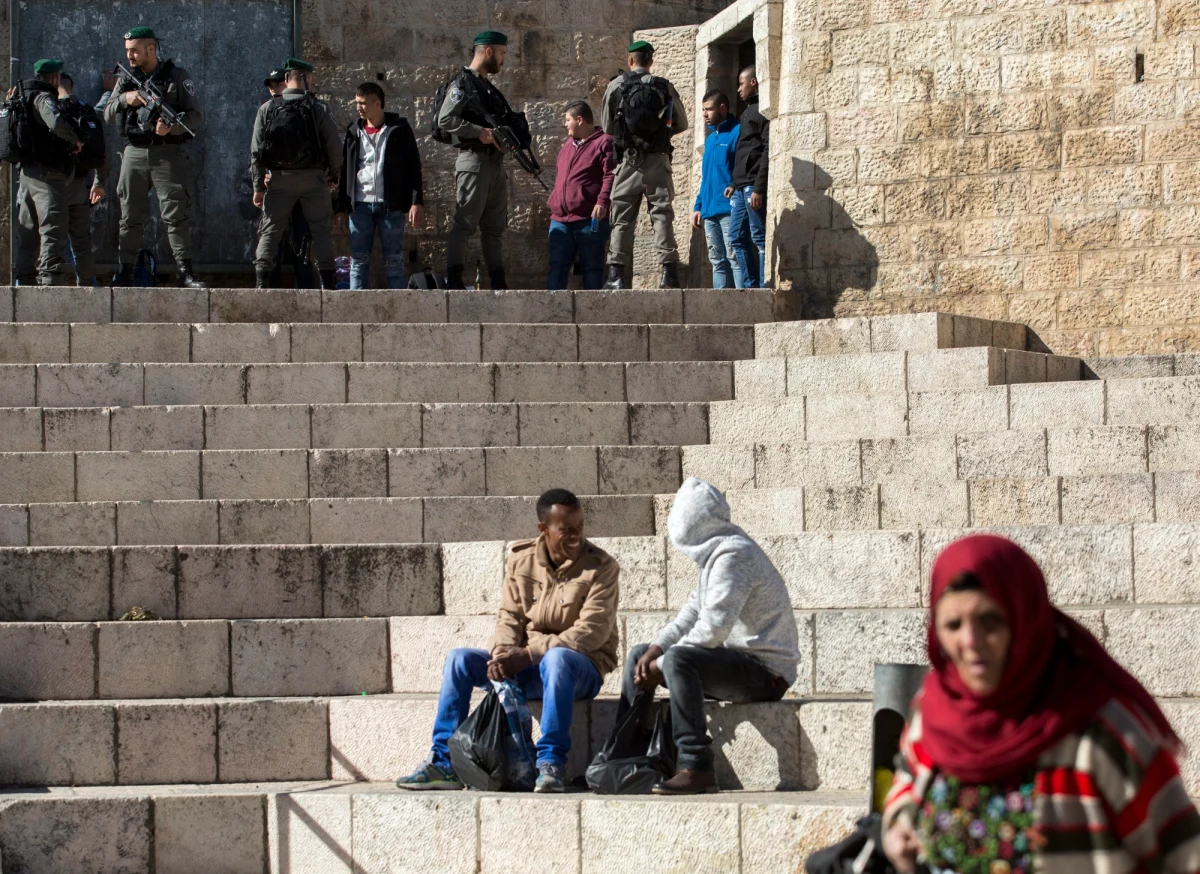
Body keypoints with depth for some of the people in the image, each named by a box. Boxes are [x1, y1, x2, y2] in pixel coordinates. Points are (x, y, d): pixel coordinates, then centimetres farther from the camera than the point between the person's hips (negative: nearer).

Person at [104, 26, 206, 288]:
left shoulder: (177, 77, 3)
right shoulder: (126, 80, 14)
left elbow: (196, 117, -1)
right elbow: (108, 116, 9)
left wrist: (172, 126, -19)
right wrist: (125, 99, -10)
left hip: (168, 155, -4)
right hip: (135, 154, 4)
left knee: (177, 214, -10)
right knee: (130, 217, 4)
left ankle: (186, 273, -11)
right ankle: (125, 273, 10)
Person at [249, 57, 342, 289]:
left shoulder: (267, 109, 0)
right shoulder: (318, 109, -5)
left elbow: (256, 151, -2)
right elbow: (335, 146, -6)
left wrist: (258, 186, 3)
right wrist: (333, 176, 10)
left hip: (280, 179, 1)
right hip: (313, 178, -1)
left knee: (270, 231, 6)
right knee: (322, 231, 7)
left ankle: (261, 283, -4)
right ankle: (327, 283, 3)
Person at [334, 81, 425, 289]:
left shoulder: (399, 129, 2)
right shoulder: (354, 132, 11)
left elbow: (413, 166, -1)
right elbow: (345, 171, 14)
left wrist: (417, 202, -10)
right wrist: (341, 208, 10)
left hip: (391, 205, -3)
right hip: (360, 206, 3)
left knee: (394, 261, 0)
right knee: (358, 261, 1)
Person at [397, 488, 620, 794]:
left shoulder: (601, 567, -11)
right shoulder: (521, 559, 5)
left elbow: (592, 632, -19)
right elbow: (509, 616, 5)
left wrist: (528, 654, -25)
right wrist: (503, 652, -19)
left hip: (582, 667, -5)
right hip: (522, 666, 5)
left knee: (556, 659, -39)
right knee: (458, 659, -12)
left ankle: (551, 764, -37)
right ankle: (444, 764, -14)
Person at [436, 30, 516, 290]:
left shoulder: (488, 86, 21)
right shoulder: (463, 83, -7)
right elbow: (445, 119, -17)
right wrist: (479, 132, -22)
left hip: (496, 161, 9)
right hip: (474, 160, -9)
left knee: (494, 227, 12)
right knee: (465, 223, -11)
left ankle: (499, 284, 16)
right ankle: (453, 283, -13)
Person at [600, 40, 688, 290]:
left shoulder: (615, 87, 0)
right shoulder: (665, 87, 1)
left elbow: (606, 126, 6)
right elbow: (682, 124, 9)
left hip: (628, 160, 0)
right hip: (658, 160, 0)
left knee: (622, 217, 3)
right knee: (662, 215, 2)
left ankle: (616, 273, -2)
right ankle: (669, 271, -6)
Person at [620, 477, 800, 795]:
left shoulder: (733, 555, -18)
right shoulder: (715, 554, 15)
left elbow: (712, 629, -25)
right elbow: (692, 614, 14)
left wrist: (661, 665, -18)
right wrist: (655, 649, -2)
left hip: (765, 672, -11)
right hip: (739, 662, 11)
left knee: (678, 659, -34)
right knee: (639, 656, 13)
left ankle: (697, 768, -35)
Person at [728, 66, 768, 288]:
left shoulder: (762, 111, -8)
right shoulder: (748, 112, 22)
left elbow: (767, 152, -16)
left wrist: (759, 188, -21)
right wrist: (734, 184, 19)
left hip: (754, 186, -10)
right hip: (741, 187, 10)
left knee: (760, 238, -8)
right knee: (738, 238, 8)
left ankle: (764, 287, -8)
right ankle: (750, 286, 10)